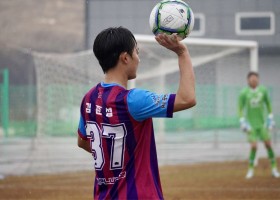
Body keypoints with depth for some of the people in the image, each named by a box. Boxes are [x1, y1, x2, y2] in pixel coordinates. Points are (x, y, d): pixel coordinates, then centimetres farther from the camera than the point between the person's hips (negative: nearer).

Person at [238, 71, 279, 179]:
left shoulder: (263, 90, -3)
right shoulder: (244, 93, -10)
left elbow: (268, 104, 11)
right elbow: (240, 108, -3)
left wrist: (270, 118, 10)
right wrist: (242, 122, -9)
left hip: (262, 123, 2)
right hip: (251, 124, -2)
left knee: (268, 144, -2)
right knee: (253, 146, -10)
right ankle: (250, 169, 7)